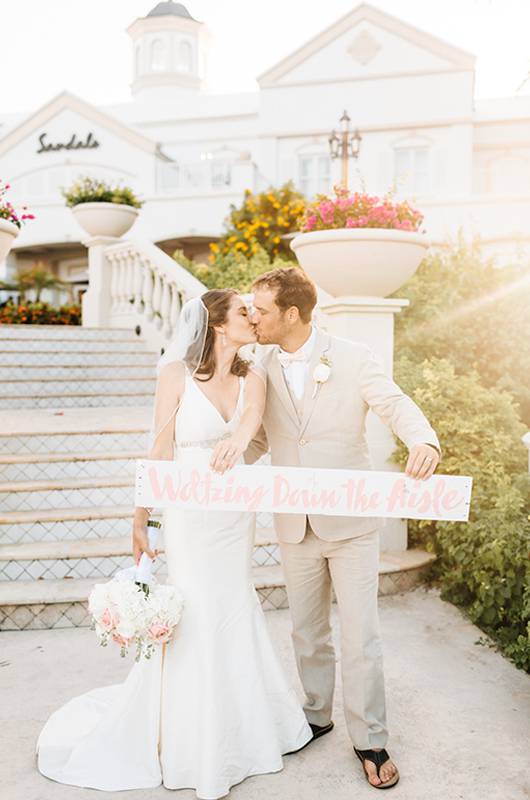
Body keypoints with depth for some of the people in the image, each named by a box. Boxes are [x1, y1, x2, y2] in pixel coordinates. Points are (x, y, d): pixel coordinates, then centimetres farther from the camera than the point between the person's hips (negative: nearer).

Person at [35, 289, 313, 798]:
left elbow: (251, 418, -20)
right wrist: (139, 522, -5)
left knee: (233, 616, 17)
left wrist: (237, 439, -44)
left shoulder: (252, 380, 2)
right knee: (198, 620, 4)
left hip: (237, 517, 4)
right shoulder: (176, 374, -11)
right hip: (189, 518, -4)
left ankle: (237, 724, 40)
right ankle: (201, 755, 26)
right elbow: (160, 453, -8)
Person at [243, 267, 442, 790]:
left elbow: (396, 406, -14)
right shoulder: (262, 370, 2)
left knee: (360, 637, 3)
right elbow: (256, 441, 9)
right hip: (295, 527, 4)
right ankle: (317, 715, 40)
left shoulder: (353, 359, -8)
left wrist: (424, 442, -35)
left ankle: (369, 741, 22)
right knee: (307, 632, 18)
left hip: (349, 522, -3)